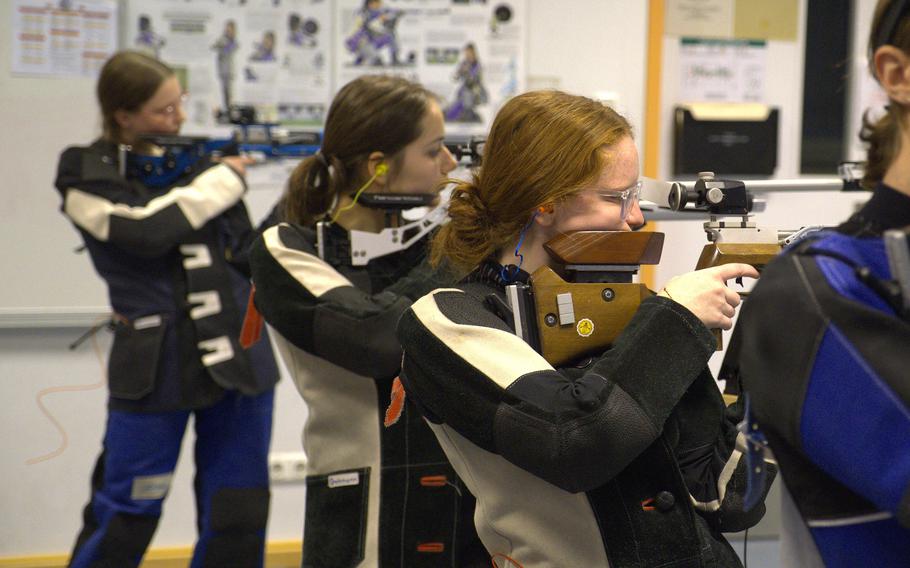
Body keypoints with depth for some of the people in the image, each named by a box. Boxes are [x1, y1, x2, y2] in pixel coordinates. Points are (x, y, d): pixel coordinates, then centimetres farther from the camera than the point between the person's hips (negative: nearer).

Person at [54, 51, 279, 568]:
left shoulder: (197, 160, 10)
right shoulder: (88, 175, -2)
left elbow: (250, 253, 8)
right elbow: (146, 230, -21)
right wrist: (222, 181, -10)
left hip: (240, 358, 4)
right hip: (154, 370, -4)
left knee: (239, 523, 9)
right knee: (124, 522, 5)